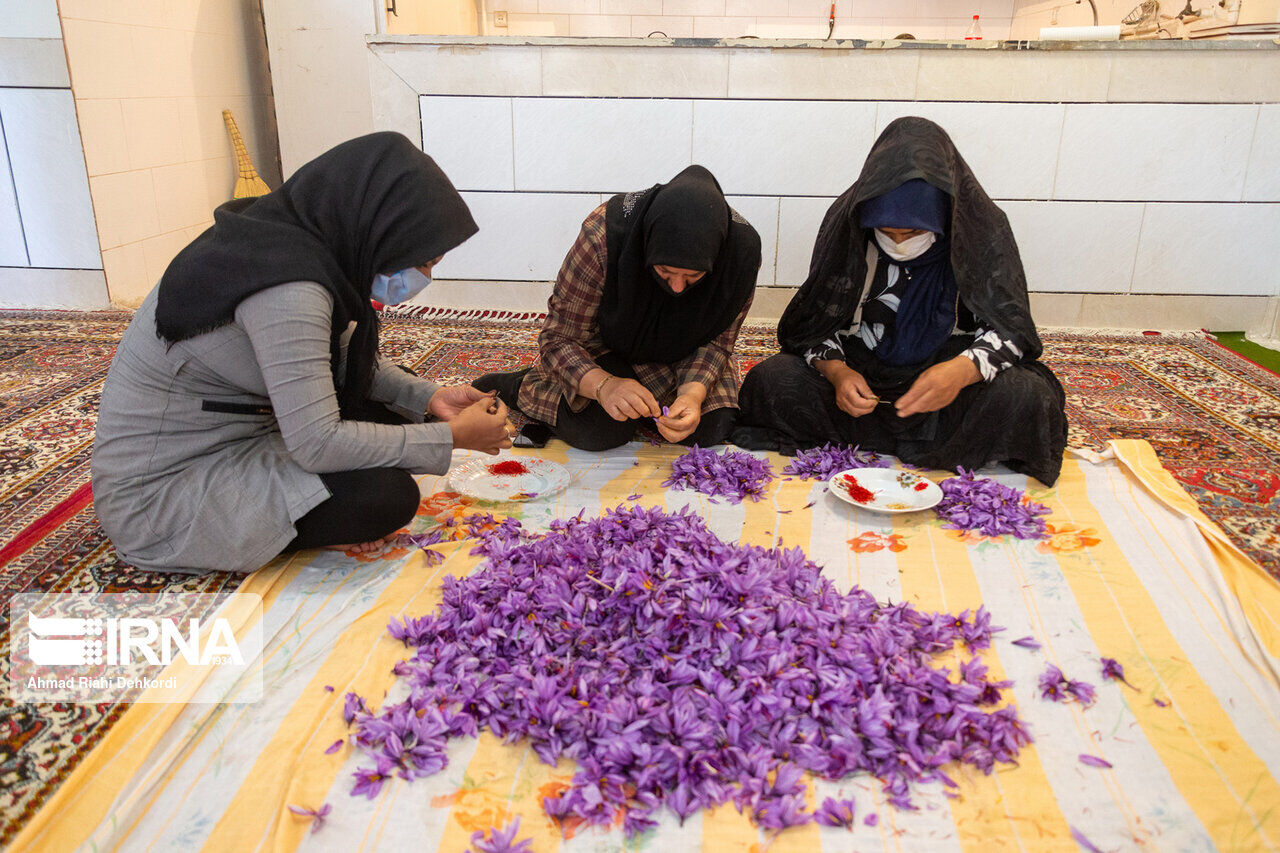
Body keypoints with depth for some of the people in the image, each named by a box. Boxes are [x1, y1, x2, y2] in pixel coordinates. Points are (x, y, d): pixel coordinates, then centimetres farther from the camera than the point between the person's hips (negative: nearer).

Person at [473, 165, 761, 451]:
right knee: (600, 431, -26)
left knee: (711, 428, -19)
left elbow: (716, 340, -15)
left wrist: (693, 393, -35)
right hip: (607, 340, -3)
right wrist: (603, 385, -47)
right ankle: (517, 385, 3)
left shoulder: (742, 248, -29)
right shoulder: (603, 235, -36)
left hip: (678, 353, 3)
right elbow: (558, 339, -27)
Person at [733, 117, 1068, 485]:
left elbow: (1008, 327, -13)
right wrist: (836, 371, -25)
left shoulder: (982, 227, -13)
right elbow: (817, 322, -4)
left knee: (1026, 396, -30)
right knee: (770, 380, -23)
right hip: (859, 375, 1)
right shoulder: (846, 221, -10)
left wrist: (963, 370, -35)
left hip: (945, 376, -1)